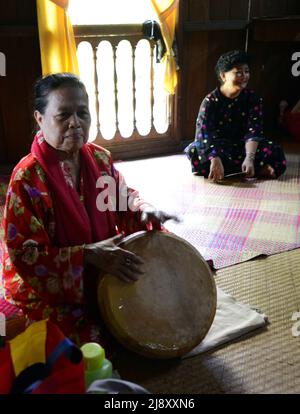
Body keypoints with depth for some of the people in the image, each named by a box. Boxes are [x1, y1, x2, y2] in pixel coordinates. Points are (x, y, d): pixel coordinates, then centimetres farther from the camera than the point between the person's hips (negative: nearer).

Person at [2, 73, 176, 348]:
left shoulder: (99, 157, -2)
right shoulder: (27, 177, -21)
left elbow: (123, 196, 13)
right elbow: (25, 255, -21)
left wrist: (144, 210, -11)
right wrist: (88, 255, -31)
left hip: (107, 272, 6)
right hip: (50, 290, -6)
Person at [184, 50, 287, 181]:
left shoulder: (253, 99, -5)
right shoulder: (210, 101, -12)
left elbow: (253, 131, -18)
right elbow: (204, 135, -26)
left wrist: (249, 158, -37)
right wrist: (215, 160, -46)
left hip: (242, 146, 2)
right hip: (217, 147, -1)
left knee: (275, 153, -23)